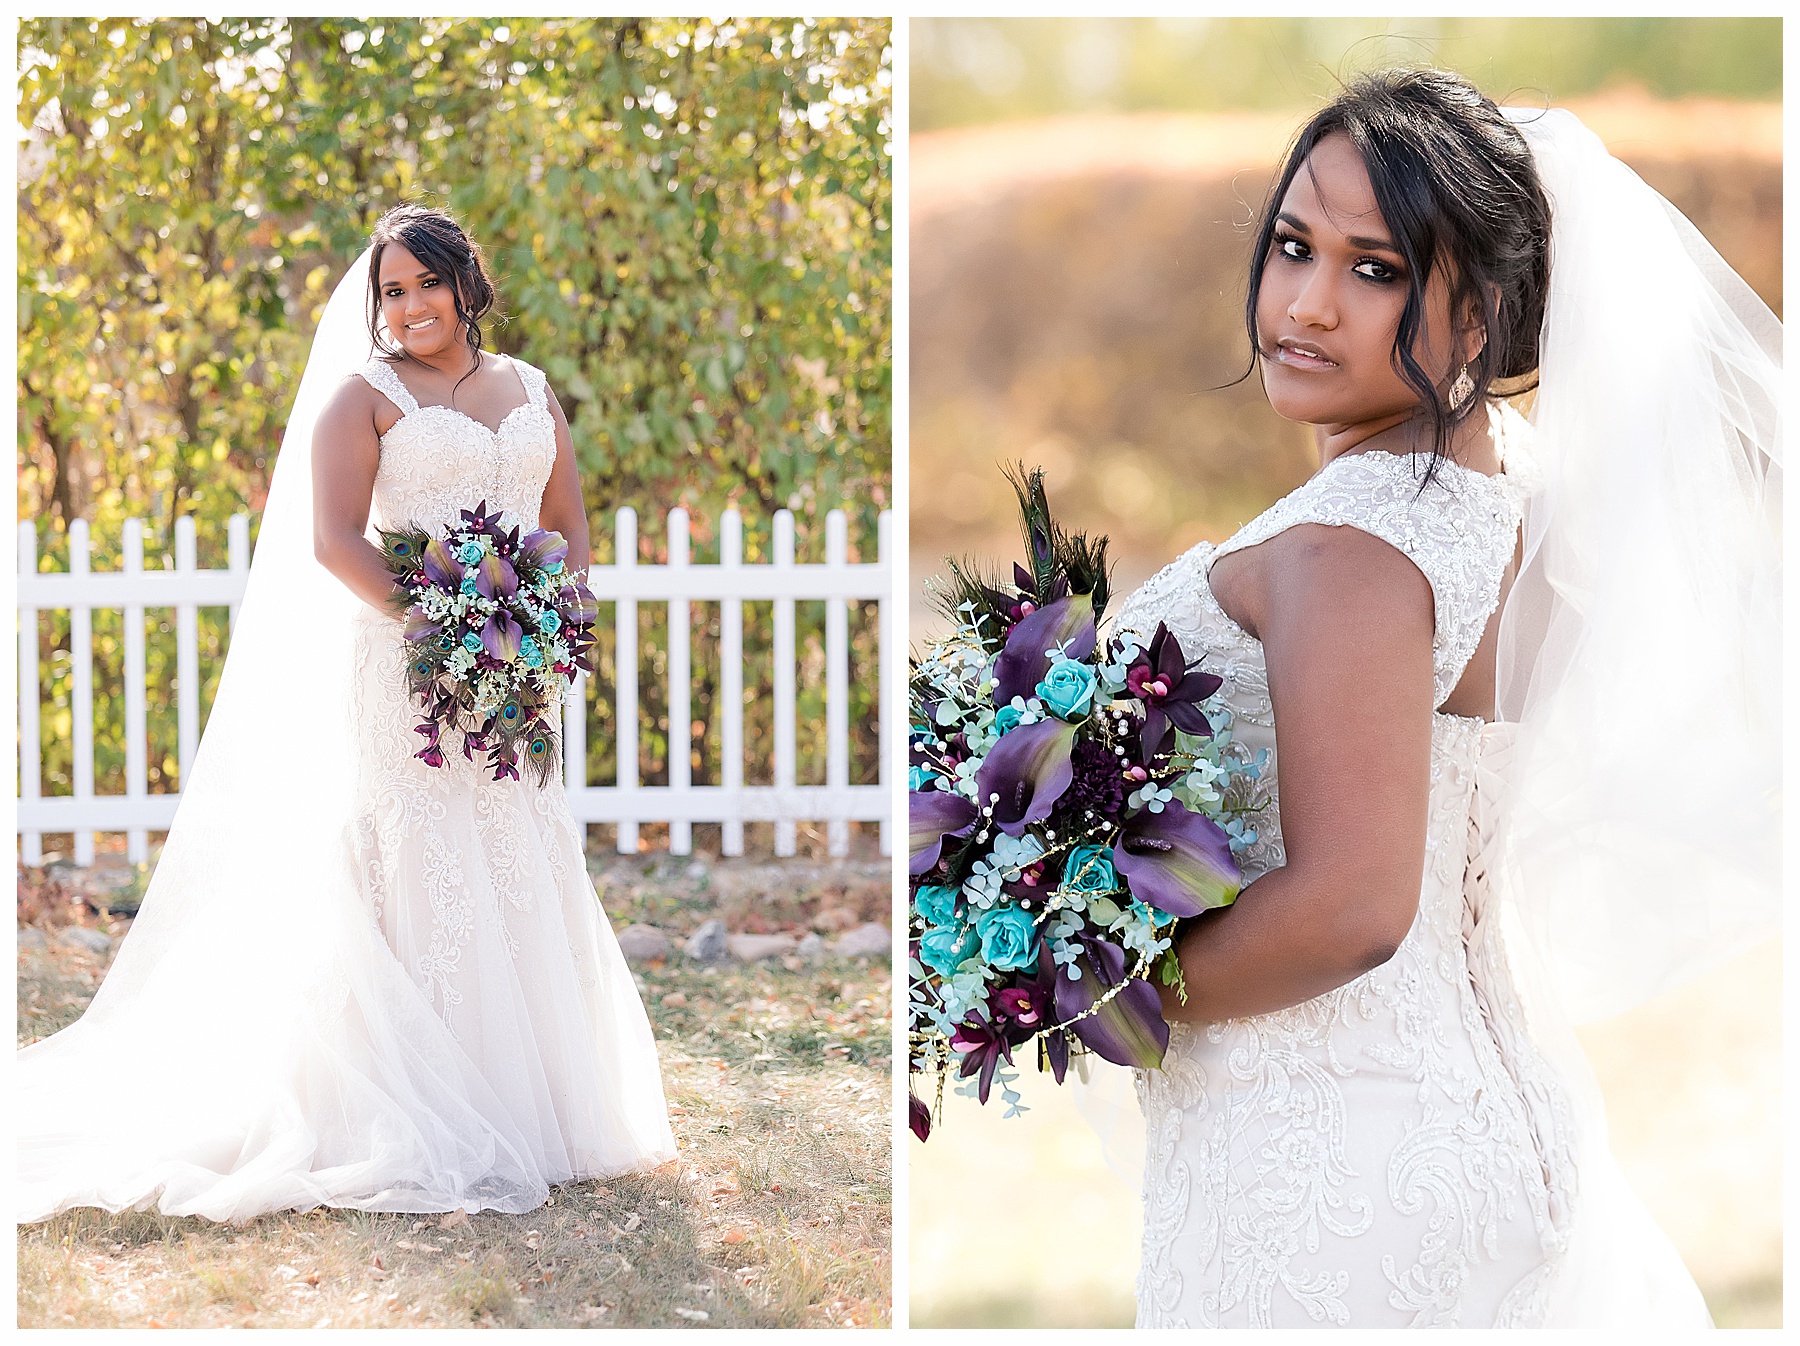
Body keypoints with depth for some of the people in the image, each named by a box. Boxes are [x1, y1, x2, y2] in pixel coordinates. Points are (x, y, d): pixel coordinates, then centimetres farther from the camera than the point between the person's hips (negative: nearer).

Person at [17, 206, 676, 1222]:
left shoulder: (531, 391, 16)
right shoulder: (363, 395, 1)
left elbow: (570, 526, 17)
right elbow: (333, 541, -9)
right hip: (404, 670, -5)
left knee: (523, 882, 6)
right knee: (423, 879, -8)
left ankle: (537, 1113, 15)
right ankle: (430, 1130, -4)